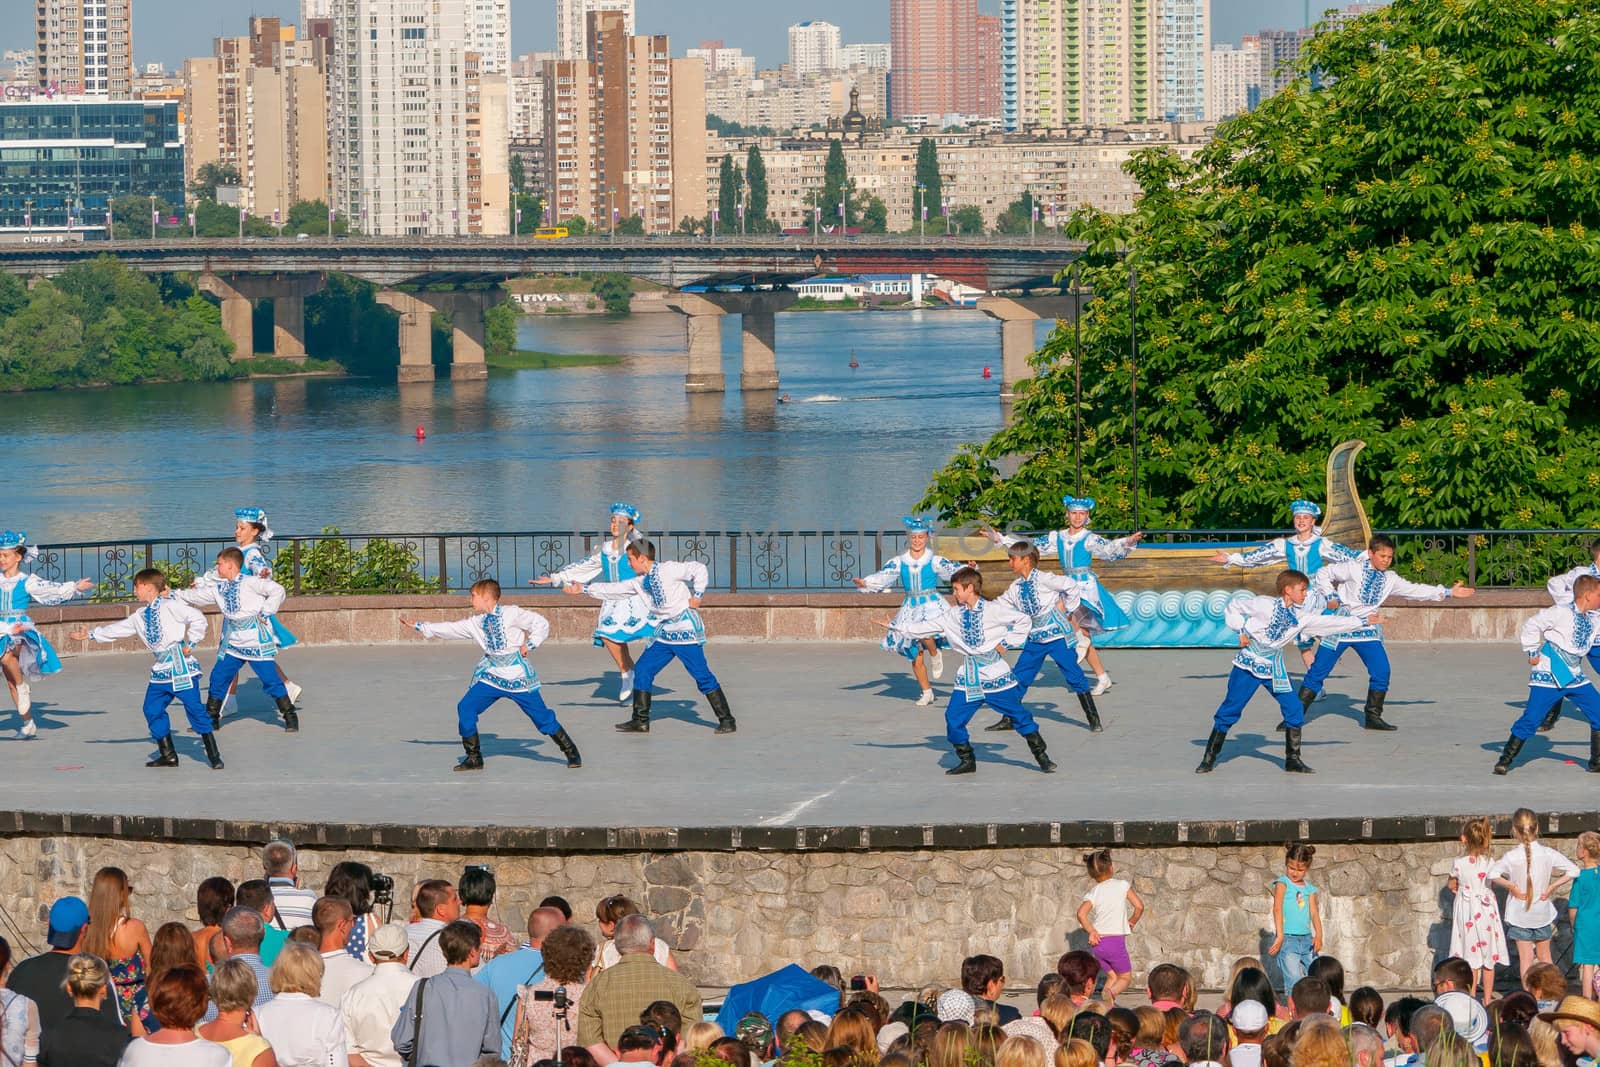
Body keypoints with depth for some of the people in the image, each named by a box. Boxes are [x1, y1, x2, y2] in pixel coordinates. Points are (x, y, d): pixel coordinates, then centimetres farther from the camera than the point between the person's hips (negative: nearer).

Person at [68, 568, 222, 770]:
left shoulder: (170, 606, -8)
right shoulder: (140, 617, 16)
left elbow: (197, 619, -13)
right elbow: (118, 629, 23)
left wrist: (190, 643, -12)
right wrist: (90, 635, 26)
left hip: (181, 665, -9)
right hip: (161, 670, 9)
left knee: (194, 708, -9)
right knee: (152, 710, 6)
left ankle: (214, 756, -6)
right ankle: (168, 755, 15)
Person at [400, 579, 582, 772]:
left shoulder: (510, 613, -9)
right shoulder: (475, 623, 9)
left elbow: (541, 624, -6)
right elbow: (450, 629, 15)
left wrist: (529, 645, -14)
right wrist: (419, 626, 17)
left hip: (517, 675, -6)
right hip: (491, 676, 6)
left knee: (541, 715, -4)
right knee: (466, 708, -7)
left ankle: (571, 752, 11)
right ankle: (474, 757, 3)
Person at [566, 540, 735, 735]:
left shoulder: (668, 570, -11)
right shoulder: (640, 582, 11)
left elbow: (700, 569, -12)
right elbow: (614, 589, 17)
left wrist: (697, 596, -14)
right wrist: (583, 589, 18)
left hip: (686, 631, -8)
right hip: (664, 634, 8)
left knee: (702, 675, -9)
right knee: (642, 670, 5)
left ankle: (726, 720, -4)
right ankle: (641, 721, 11)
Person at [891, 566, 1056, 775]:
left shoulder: (993, 610, -9)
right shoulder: (953, 615, 5)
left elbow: (1023, 621, -4)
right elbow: (927, 626, 7)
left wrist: (1006, 642, -7)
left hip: (995, 674, -5)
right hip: (969, 678, 5)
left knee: (1018, 715, 1)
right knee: (953, 717, -4)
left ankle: (1041, 756, 13)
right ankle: (966, 760, 11)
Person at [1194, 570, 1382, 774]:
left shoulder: (1301, 618, 4)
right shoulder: (1264, 604, -10)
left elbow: (1331, 622, 10)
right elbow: (1231, 608, 0)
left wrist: (1364, 622, 11)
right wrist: (1241, 630, -11)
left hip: (1274, 669, 5)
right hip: (1249, 663, -5)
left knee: (1294, 710, -4)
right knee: (1229, 711, -2)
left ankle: (1293, 760, 8)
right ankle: (1209, 758, 8)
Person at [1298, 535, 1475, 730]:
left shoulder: (1390, 579, 7)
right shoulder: (1353, 568, -8)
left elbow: (1415, 590, 8)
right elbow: (1324, 574, -3)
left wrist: (1448, 592, 4)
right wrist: (1330, 597, -13)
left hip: (1367, 631, 5)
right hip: (1340, 626, -5)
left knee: (1381, 670, -6)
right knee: (1318, 670, -3)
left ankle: (1373, 716, 7)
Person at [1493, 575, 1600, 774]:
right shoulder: (1561, 613, -13)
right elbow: (1532, 625, -12)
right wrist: (1532, 652, -10)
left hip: (1575, 677, 7)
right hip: (1549, 676, -7)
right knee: (1531, 718, -10)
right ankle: (1505, 760, 0)